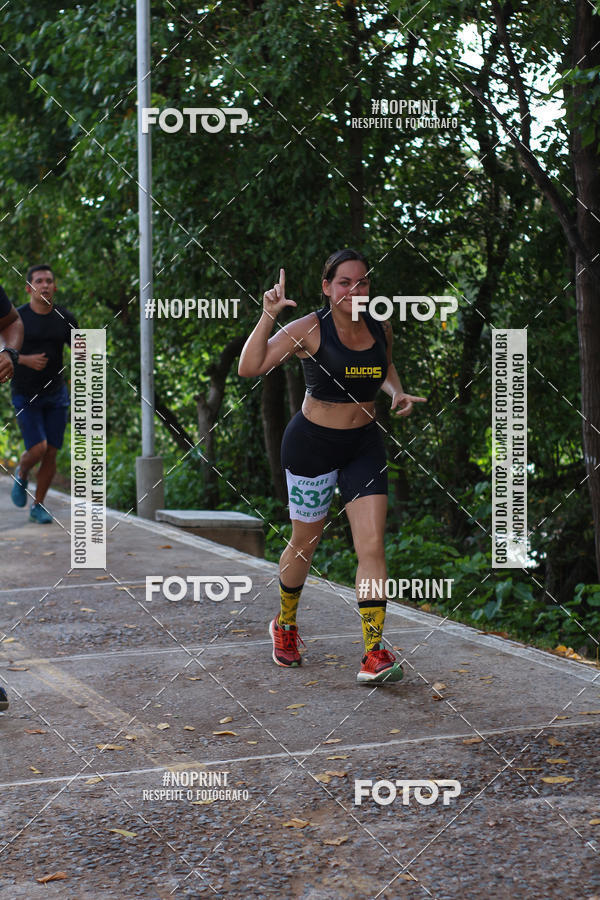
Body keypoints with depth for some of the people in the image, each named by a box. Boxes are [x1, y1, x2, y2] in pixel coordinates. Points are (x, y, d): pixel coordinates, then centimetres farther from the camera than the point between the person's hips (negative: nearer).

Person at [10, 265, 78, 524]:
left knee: (51, 453, 1)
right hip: (25, 396, -3)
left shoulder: (65, 319, -1)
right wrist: (26, 360, -22)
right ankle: (21, 475, 21)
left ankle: (38, 506, 18)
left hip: (56, 394, 3)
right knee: (37, 449, -14)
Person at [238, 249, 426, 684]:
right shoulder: (310, 329, -15)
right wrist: (268, 316, -33)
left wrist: (397, 392, 2)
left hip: (365, 445, 3)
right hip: (313, 444, -3)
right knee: (305, 543, 12)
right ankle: (285, 625, 40)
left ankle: (375, 655, -10)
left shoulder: (381, 328, 0)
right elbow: (250, 367, -23)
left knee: (372, 545, -10)